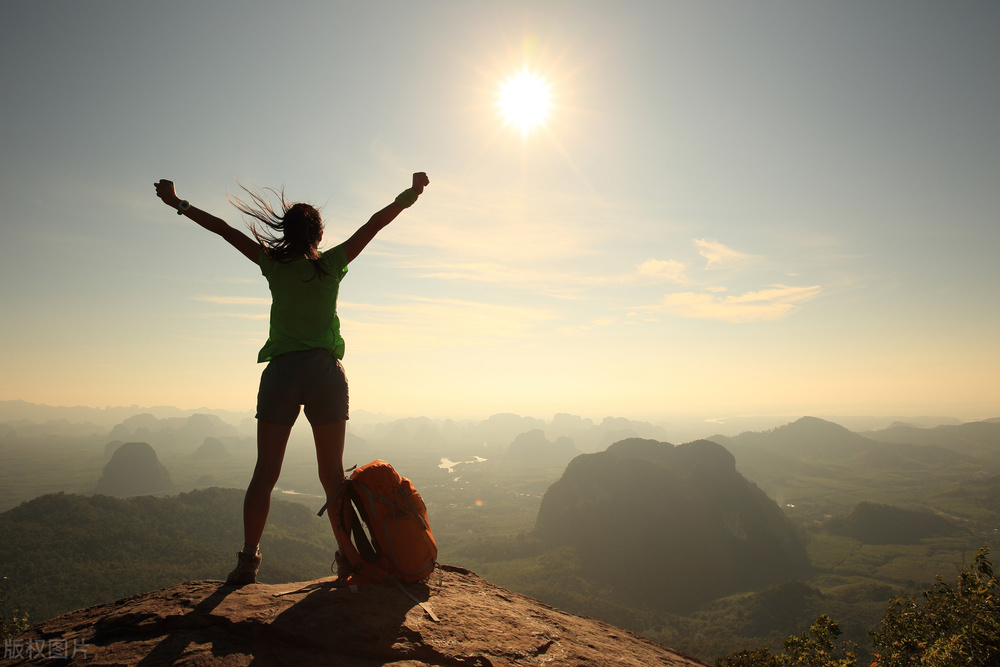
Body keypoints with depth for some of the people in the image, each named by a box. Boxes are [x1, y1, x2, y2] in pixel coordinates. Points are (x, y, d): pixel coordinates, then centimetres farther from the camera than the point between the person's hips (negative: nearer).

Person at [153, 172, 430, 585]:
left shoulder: (274, 265, 5)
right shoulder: (332, 264, 4)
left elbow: (224, 229, 11)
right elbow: (375, 223, 5)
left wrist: (179, 205, 21)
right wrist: (411, 194, 11)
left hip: (282, 372, 0)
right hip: (325, 371, 0)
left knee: (265, 472, 5)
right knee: (332, 473, 7)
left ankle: (248, 559, 5)